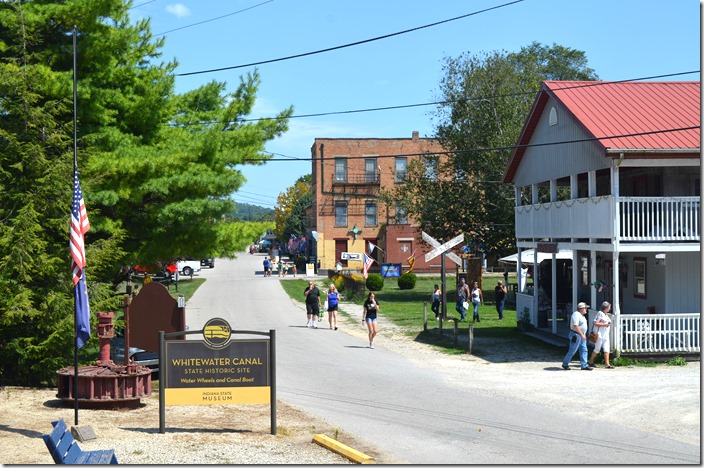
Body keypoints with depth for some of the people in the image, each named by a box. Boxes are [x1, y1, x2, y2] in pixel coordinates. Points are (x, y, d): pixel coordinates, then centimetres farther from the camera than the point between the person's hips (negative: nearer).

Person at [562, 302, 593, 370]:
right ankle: (565, 364, 10)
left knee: (584, 350, 4)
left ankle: (584, 365, 5)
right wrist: (582, 334, -26)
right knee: (572, 351, -3)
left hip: (581, 335, 10)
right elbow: (576, 326, -25)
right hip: (576, 335, -10)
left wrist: (584, 335, 21)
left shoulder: (581, 315, 14)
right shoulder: (576, 314, -18)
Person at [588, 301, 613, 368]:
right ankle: (591, 362, 15)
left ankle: (607, 364, -8)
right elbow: (595, 323, -16)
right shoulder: (600, 314, -9)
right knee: (597, 349, -1)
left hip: (606, 335, 8)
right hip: (599, 334, -8)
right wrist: (604, 325, -19)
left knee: (607, 349, -4)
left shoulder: (606, 315, 17)